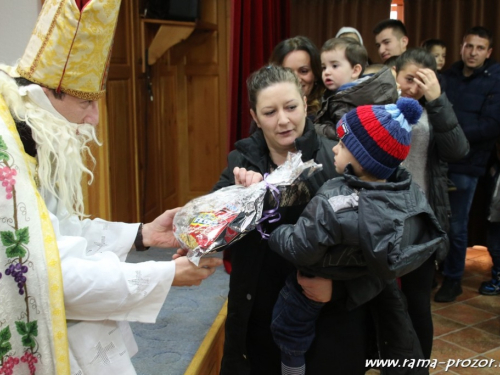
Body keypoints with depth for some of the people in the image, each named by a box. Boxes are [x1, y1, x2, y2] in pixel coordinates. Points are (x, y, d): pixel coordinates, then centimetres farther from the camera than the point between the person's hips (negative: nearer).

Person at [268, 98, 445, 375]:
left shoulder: (332, 204, -40)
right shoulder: (412, 192, -22)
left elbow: (298, 250, -27)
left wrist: (270, 232, -9)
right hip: (374, 281, 5)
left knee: (289, 333, 21)